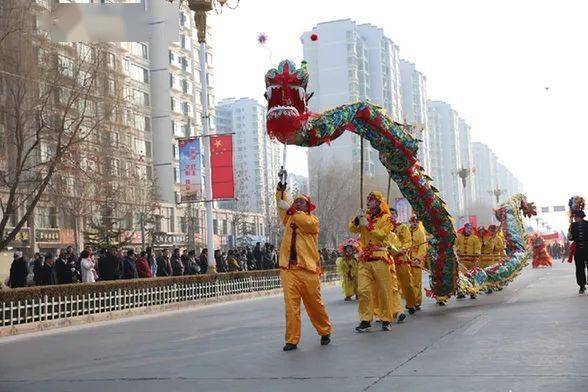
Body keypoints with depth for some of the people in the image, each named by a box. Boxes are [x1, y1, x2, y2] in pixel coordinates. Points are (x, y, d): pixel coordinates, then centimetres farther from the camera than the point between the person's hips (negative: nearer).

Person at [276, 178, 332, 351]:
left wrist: (290, 209, -19)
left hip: (308, 269, -3)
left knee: (315, 304, 6)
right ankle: (292, 340, 0)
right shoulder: (289, 218, 19)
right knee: (291, 306, -3)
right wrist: (281, 189, -8)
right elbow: (282, 204, 6)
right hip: (288, 269, 3)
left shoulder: (313, 220, 6)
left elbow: (307, 223, -16)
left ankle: (325, 332, 25)